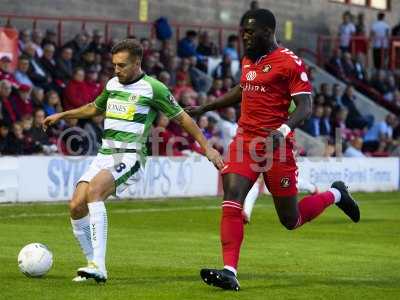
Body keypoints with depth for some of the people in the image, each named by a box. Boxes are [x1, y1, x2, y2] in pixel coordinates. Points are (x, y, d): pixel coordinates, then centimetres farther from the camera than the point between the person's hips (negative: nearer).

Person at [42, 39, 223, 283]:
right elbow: (95, 108, 36)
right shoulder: (112, 84, 16)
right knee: (76, 206, -9)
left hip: (130, 156, -7)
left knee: (94, 190, -32)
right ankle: (94, 265, 6)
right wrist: (62, 115, 33)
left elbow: (182, 117, 3)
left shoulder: (152, 88, -3)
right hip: (105, 154, 7)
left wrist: (207, 147, 0)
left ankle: (98, 266, -36)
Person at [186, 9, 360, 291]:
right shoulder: (248, 60, 13)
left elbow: (305, 107, -15)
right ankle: (230, 272, -17)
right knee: (232, 199, -15)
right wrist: (203, 108, 34)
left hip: (276, 145, -6)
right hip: (245, 141, 6)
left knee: (291, 220, 4)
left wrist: (284, 130, -32)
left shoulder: (290, 63, -10)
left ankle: (335, 194, 33)